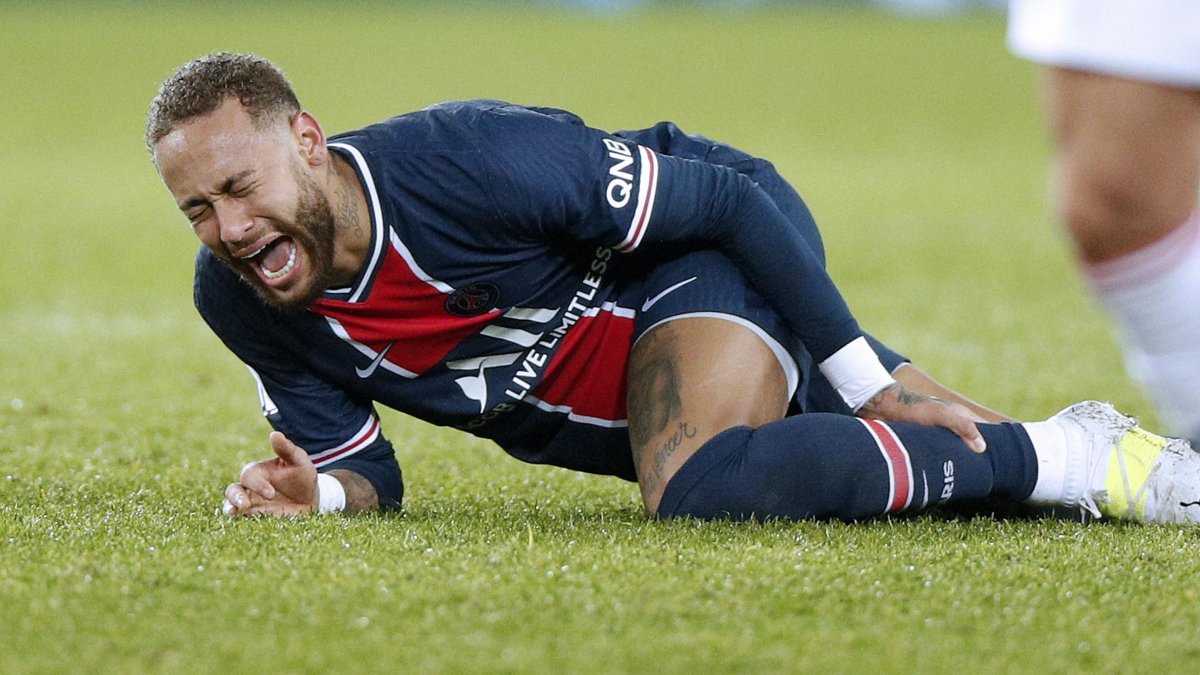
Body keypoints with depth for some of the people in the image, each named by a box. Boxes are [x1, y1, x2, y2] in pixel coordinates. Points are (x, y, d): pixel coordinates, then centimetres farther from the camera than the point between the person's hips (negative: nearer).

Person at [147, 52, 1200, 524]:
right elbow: (365, 465, -2)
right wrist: (318, 490, -28)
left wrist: (867, 378, -20)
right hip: (605, 412, 7)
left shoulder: (466, 162, -33)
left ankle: (1061, 454, -19)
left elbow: (724, 200, -23)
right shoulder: (239, 303, -15)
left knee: (702, 491, -34)